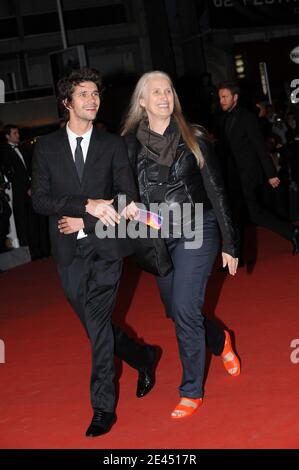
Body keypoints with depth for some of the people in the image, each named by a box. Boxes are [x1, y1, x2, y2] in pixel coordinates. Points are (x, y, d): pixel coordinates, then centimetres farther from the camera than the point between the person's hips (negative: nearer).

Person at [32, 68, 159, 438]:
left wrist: (84, 222, -10)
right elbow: (39, 200, -5)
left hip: (105, 247, -2)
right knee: (95, 324, 10)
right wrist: (88, 205, -17)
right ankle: (143, 358, 36)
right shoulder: (46, 147, 4)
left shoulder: (112, 145, 4)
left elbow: (127, 199, -1)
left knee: (98, 324, -5)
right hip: (69, 252, 2)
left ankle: (103, 407, 7)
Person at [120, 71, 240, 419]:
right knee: (175, 310, 14)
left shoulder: (194, 139, -5)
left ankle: (191, 391, 6)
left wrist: (230, 244, -2)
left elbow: (215, 192, -1)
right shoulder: (130, 143, -2)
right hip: (158, 237, 3)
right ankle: (220, 341, 46)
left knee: (184, 309, -11)